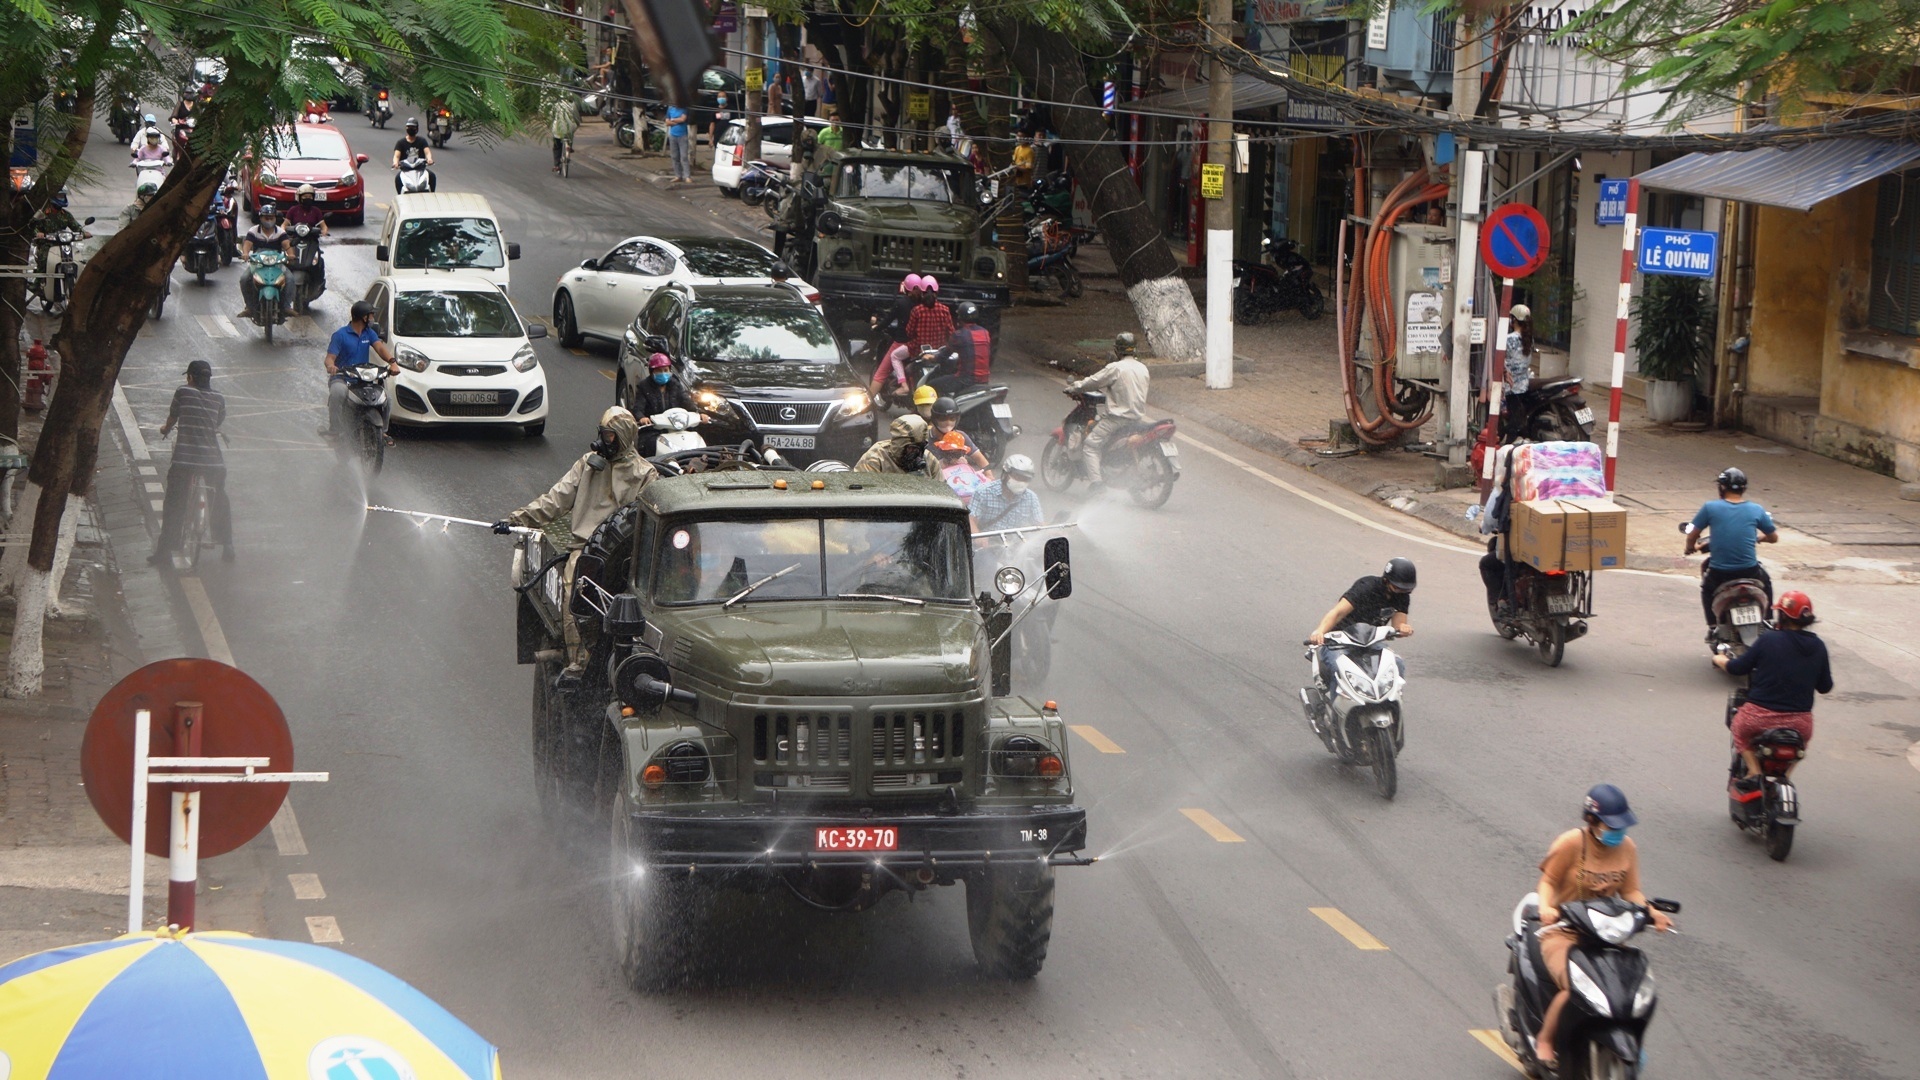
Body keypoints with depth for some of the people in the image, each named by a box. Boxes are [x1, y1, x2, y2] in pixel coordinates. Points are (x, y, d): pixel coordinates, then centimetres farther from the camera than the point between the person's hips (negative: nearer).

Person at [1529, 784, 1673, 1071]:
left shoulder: (1626, 847, 4)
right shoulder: (1572, 843, -12)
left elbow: (1630, 891, 4)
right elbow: (1548, 881, -10)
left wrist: (1650, 911, -15)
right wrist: (1545, 907, -31)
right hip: (1563, 932, -5)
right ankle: (1544, 1040, -5)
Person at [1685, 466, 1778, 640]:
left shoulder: (1710, 508, -5)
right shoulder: (1756, 510, 0)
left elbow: (1692, 536, -1)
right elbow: (1774, 538, 11)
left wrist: (1691, 548, 23)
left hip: (1719, 573, -1)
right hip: (1749, 572, 1)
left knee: (1706, 587, 34)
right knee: (1766, 583, 35)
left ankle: (1712, 628, 27)